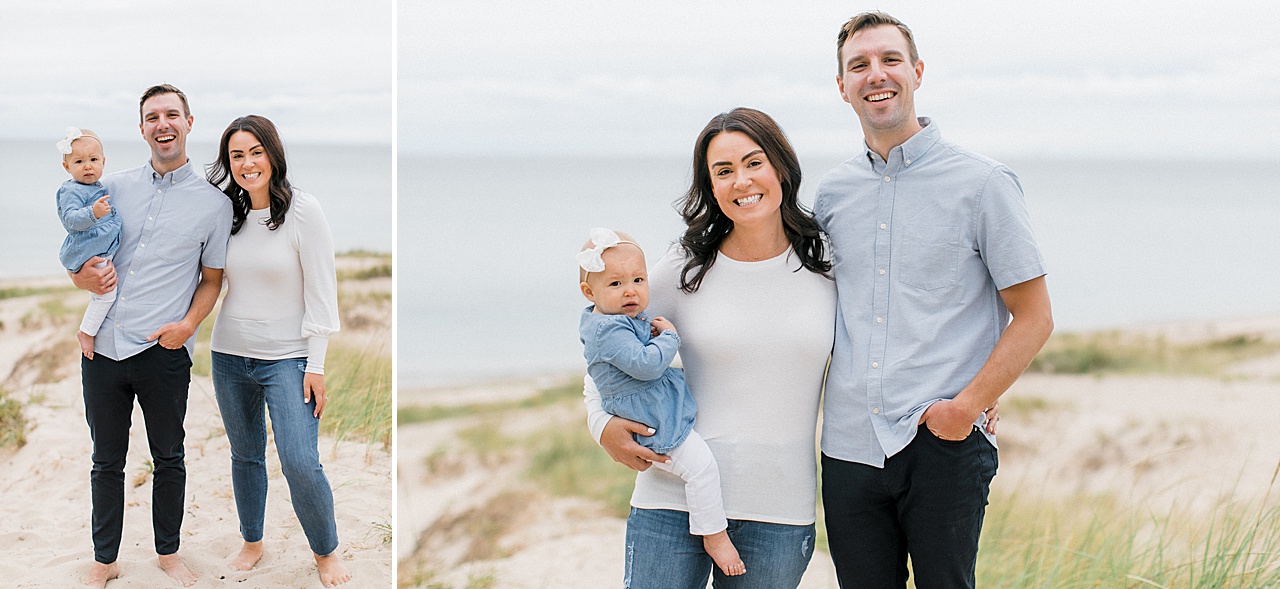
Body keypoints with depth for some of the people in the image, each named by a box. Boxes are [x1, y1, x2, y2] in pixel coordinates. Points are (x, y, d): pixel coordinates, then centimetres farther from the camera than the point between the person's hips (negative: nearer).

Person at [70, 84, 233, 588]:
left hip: (164, 352, -2)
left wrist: (188, 323, -11)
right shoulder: (115, 187, 8)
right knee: (107, 461, 12)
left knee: (168, 459, 12)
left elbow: (212, 277, 6)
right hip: (103, 347, 2)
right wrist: (84, 278, -8)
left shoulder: (213, 203, 2)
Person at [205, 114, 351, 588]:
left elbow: (321, 291, -9)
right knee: (245, 455, 15)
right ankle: (252, 542, 33)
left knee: (300, 462, -12)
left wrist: (316, 365, -11)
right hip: (230, 354, 5)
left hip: (287, 357, -5)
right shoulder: (227, 214, 4)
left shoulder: (303, 210, -10)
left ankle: (326, 550, 9)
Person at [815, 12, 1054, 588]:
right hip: (849, 447, 4)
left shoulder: (982, 183, -3)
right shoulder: (832, 192, 10)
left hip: (944, 448, -4)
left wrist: (967, 407, -12)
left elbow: (1033, 318, -2)